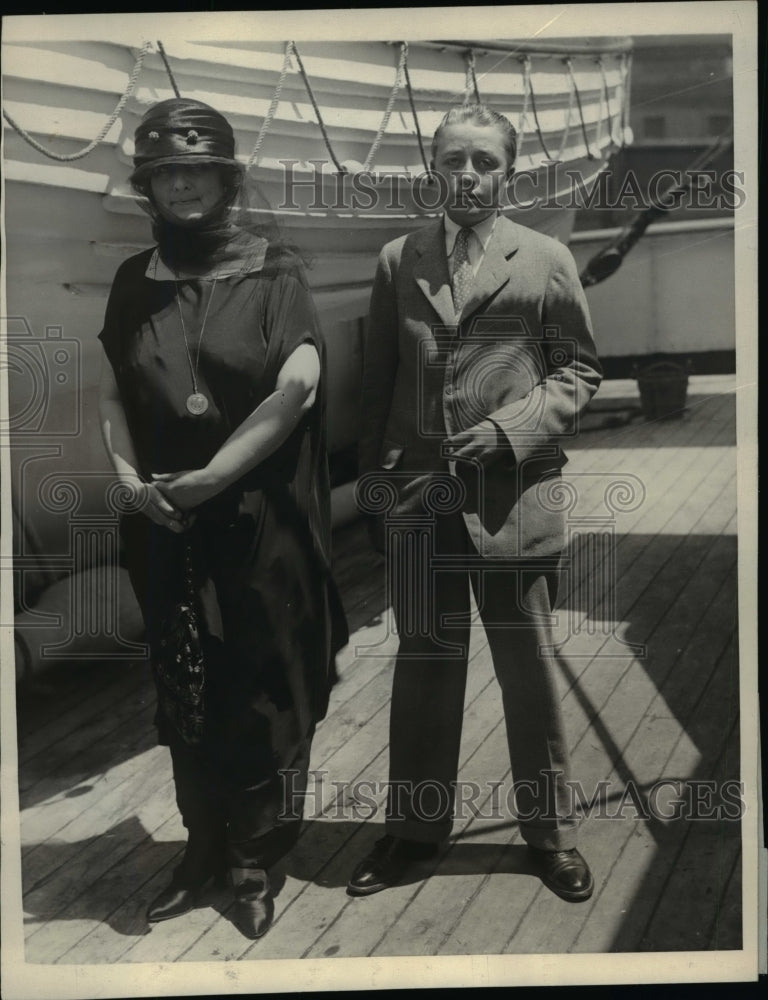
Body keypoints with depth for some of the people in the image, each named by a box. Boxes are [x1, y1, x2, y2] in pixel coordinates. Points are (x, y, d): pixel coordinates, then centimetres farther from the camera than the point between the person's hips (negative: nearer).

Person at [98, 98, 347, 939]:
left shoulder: (273, 270, -3)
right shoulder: (135, 281, 9)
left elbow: (297, 387, -14)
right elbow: (112, 394, 10)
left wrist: (211, 476, -16)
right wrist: (128, 475, -7)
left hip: (260, 522, -3)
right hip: (164, 528, 4)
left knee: (261, 696, 5)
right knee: (184, 696, 12)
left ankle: (254, 862, 22)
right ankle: (202, 845, 30)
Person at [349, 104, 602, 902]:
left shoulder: (546, 261, 4)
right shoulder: (397, 261, 9)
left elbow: (578, 369, 4)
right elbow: (376, 380, 10)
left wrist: (513, 430, -11)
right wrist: (372, 483, 7)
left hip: (514, 497, -2)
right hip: (417, 498, 2)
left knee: (529, 669, 7)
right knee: (424, 663, 12)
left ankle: (550, 829, 24)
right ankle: (415, 825, 26)